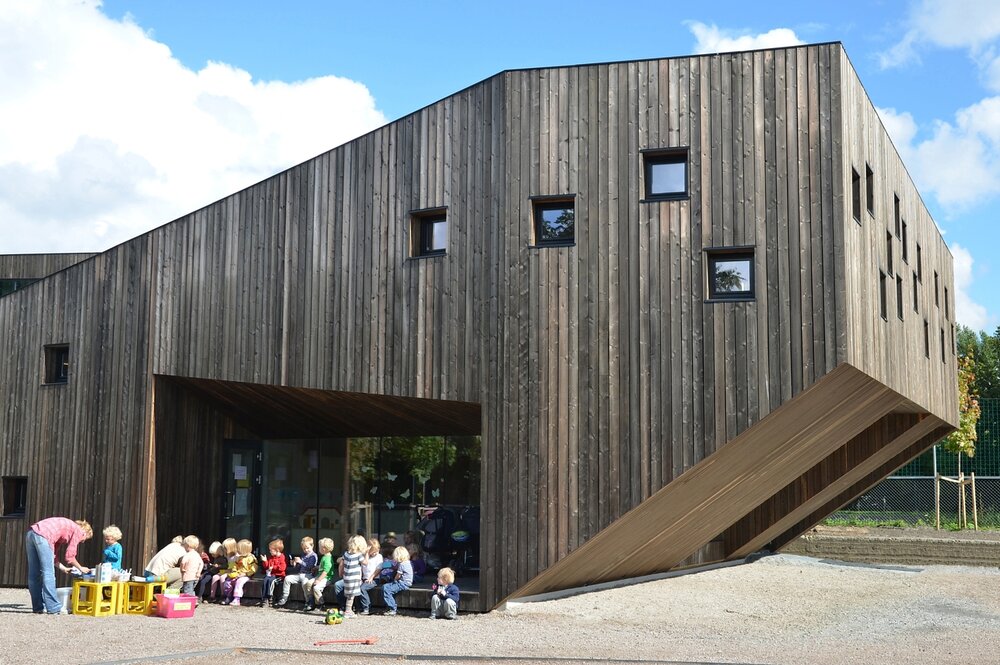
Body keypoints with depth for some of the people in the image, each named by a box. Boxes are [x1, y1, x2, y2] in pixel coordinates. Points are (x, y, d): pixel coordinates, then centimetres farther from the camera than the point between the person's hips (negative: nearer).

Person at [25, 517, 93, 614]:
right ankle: (54, 608, -2)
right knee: (48, 573, -4)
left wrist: (62, 567, 29)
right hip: (42, 536, -9)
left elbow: (53, 554, 31)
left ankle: (38, 607, 17)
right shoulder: (78, 531, 9)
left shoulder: (67, 527, 32)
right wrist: (80, 568, 19)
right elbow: (69, 556, 5)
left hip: (30, 533, 9)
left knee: (34, 574, 12)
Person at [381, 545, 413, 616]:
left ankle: (392, 610, -18)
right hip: (406, 583, 11)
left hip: (403, 583, -11)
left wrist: (394, 580, 9)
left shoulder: (402, 564, -16)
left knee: (385, 588, -19)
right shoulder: (407, 562, 14)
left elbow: (398, 576, -9)